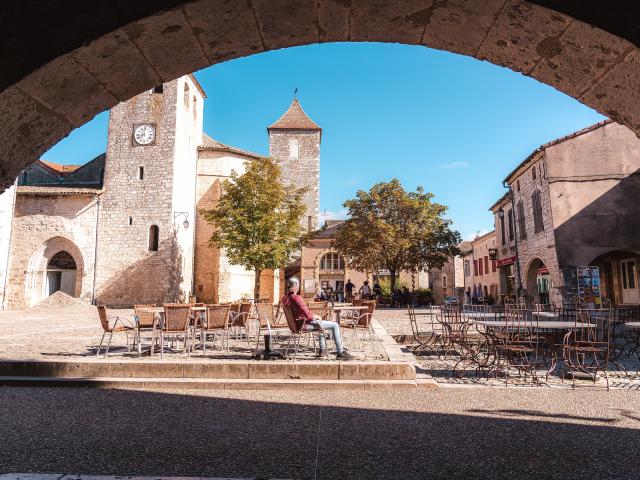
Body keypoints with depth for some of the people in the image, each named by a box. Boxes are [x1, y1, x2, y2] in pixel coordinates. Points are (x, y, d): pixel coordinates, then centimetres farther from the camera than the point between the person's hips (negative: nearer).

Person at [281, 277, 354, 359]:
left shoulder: (286, 298, 2)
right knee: (335, 325, -6)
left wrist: (314, 316, 11)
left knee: (320, 322, 36)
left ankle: (322, 349, 38)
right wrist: (316, 316, -7)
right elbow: (307, 314, -27)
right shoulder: (297, 298, -25)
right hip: (305, 324, -10)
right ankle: (340, 352, 1)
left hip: (296, 324, 10)